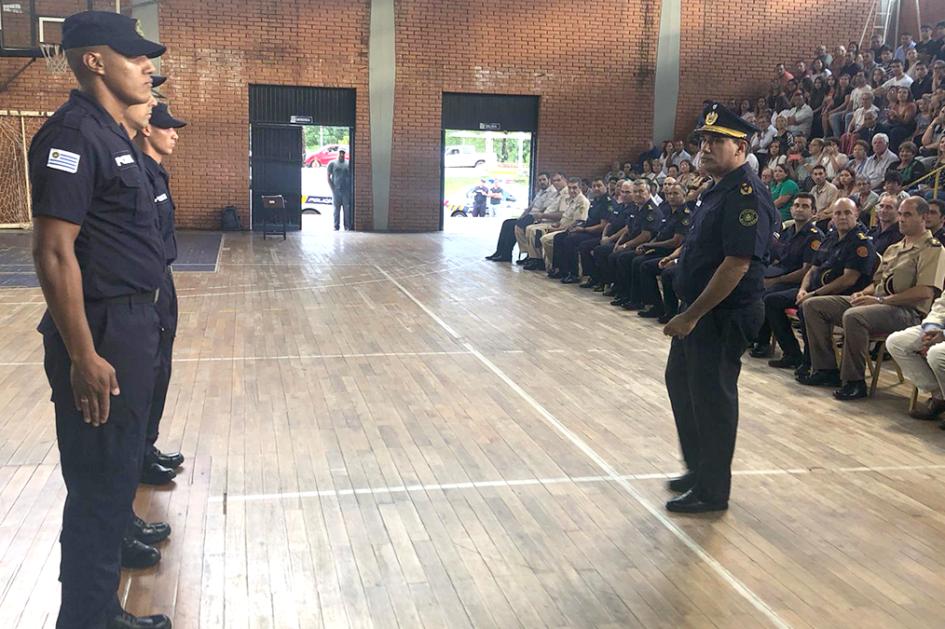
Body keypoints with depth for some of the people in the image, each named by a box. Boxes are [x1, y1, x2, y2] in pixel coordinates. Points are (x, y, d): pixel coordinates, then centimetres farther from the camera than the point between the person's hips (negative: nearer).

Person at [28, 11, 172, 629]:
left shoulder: (115, 135, 14)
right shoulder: (72, 134, -16)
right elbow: (53, 252, -22)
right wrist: (84, 358, -23)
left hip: (133, 325, 10)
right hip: (102, 333, -10)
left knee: (119, 475, 17)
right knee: (100, 486, -1)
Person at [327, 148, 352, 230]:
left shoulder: (348, 164, 9)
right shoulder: (332, 164, 7)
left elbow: (352, 176, 12)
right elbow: (328, 177, 7)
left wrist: (351, 188, 1)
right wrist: (332, 188, -3)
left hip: (346, 190, 0)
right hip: (336, 190, 0)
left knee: (347, 208, -2)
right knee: (336, 208, 1)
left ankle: (347, 227, 2)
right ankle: (336, 226, 6)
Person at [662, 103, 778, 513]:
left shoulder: (746, 195, -20)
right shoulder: (718, 190, 12)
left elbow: (737, 265, -26)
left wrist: (691, 316, -23)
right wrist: (688, 313, 16)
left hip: (725, 315, -11)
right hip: (698, 310, 11)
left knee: (712, 396, 0)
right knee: (680, 382, 20)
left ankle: (711, 491, 16)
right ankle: (698, 469, 36)